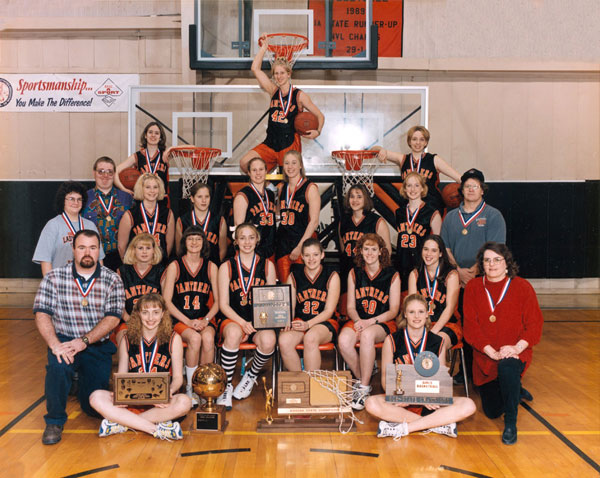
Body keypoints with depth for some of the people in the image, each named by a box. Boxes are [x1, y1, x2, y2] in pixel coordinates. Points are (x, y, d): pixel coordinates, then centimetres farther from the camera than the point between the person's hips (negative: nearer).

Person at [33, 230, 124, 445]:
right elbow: (42, 315, -9)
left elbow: (112, 318, -11)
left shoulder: (112, 280, -3)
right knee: (58, 366, -35)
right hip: (65, 340, -1)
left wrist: (84, 341, -24)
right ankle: (54, 421, -10)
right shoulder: (53, 278, -3)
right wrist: (55, 344, -26)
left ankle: (85, 384, 40)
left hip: (98, 345, 1)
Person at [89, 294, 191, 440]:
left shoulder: (173, 339, 5)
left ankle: (121, 423, -23)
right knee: (96, 397, -25)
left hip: (162, 401, -1)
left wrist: (169, 391, -19)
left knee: (184, 402, -34)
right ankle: (156, 428, -29)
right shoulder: (127, 341, 10)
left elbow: (177, 377, 4)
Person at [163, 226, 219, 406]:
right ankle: (190, 387, -15)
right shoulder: (174, 266, 3)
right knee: (194, 338, -31)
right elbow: (166, 301, -2)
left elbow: (217, 301, 9)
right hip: (180, 318, -1)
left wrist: (206, 320, -9)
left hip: (205, 318, 2)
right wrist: (188, 321, -12)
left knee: (208, 337, -31)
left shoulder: (211, 267, 9)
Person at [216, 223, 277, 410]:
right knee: (233, 333, -37)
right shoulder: (226, 267, 5)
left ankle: (251, 376, 1)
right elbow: (223, 304, 0)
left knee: (268, 340, -32)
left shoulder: (267, 265, 9)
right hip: (233, 319, -1)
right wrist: (242, 322, -17)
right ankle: (226, 386, -18)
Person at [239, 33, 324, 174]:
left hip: (290, 146, -4)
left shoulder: (299, 96, -1)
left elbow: (320, 116, 3)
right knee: (244, 163, -12)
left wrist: (317, 131, -16)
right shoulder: (274, 92, 10)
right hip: (270, 144, 4)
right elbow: (255, 69, 9)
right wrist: (264, 46, 8)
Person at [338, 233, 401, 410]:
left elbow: (393, 310, -1)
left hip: (383, 323, -3)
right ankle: (361, 378, -7)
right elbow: (350, 306, 10)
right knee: (343, 340, -30)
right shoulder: (354, 274, 10)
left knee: (367, 335, -37)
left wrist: (370, 322, -16)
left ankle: (364, 388, -24)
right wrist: (358, 320, -13)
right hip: (358, 321, 3)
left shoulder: (392, 275, 1)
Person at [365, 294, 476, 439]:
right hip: (400, 402, -2)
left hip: (430, 403, 2)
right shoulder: (392, 341, 1)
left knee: (468, 405, -23)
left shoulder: (438, 342, 7)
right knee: (372, 403, -32)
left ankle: (404, 428, -23)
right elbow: (385, 379, -1)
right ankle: (437, 424, -24)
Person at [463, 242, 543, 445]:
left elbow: (534, 324, -6)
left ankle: (511, 423, -18)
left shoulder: (522, 287, -4)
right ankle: (516, 390, 42)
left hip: (515, 353, -3)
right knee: (491, 411, 7)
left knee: (507, 367, -39)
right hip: (484, 357, 3)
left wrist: (517, 347, -22)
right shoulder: (473, 287, -1)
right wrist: (491, 352, -18)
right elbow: (470, 325, -6)